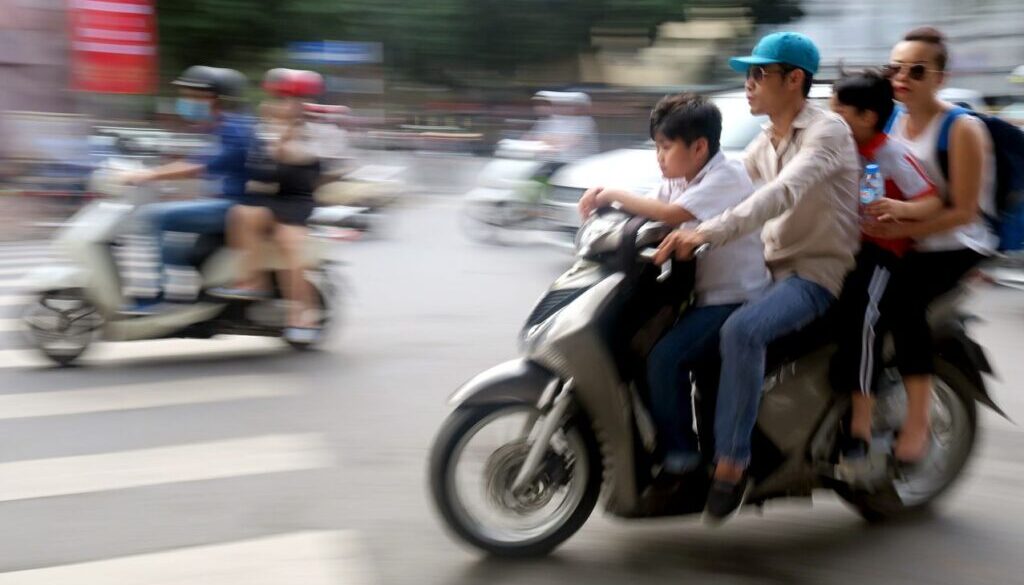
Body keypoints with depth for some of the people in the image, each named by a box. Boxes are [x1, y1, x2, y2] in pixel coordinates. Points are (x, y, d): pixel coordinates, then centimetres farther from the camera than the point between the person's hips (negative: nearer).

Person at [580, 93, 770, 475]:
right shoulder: (680, 181, 12)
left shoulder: (725, 177, -16)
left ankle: (680, 454, -11)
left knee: (665, 358, -24)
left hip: (734, 299, -9)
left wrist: (616, 196, -20)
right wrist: (605, 200, -14)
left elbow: (671, 214, -30)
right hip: (701, 295, 9)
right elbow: (647, 211, 5)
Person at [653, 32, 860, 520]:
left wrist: (708, 233, -42)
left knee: (740, 331, -35)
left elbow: (782, 193, -31)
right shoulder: (763, 145, 13)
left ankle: (731, 461, -25)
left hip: (817, 273, -9)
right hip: (771, 267, 9)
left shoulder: (827, 131, -14)